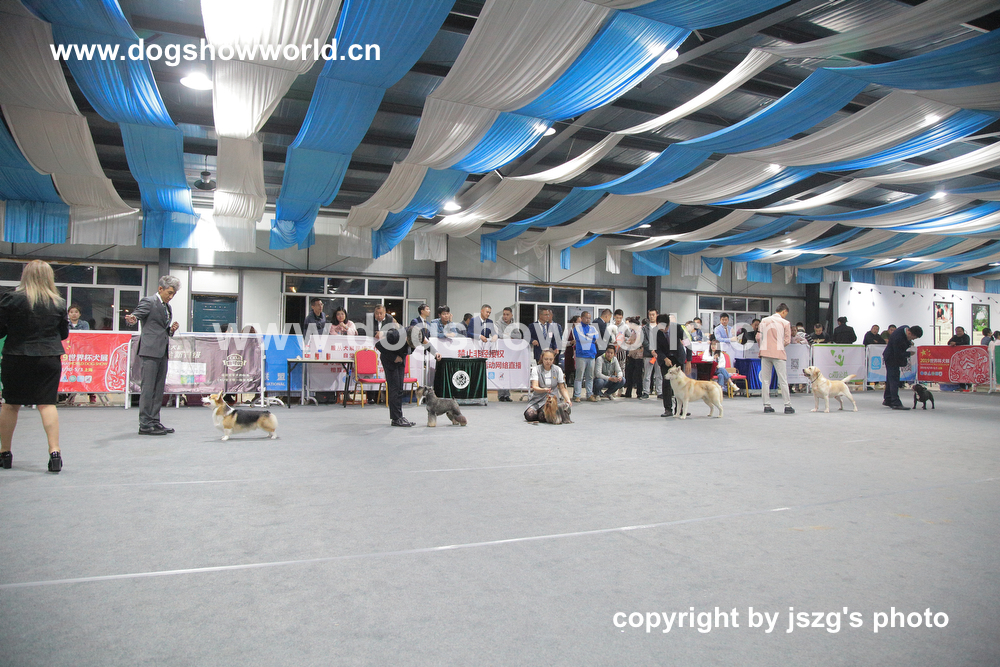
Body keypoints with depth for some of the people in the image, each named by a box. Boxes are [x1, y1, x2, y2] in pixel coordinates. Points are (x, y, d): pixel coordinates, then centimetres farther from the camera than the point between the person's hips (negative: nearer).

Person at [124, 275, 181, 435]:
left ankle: (155, 422, 17)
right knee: (148, 388, -7)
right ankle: (145, 425, -4)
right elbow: (136, 314, -18)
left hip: (162, 352, 9)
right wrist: (132, 319, -40)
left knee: (159, 389, 11)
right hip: (150, 351, -9)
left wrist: (172, 329, 6)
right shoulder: (148, 301, -4)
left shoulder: (167, 307, 21)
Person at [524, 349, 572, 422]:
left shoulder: (558, 370, 3)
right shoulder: (536, 369, -2)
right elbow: (535, 387, -14)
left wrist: (568, 400, -13)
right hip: (538, 398, 0)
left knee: (543, 417, -30)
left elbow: (562, 388, 5)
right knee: (529, 415, -28)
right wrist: (544, 390, -36)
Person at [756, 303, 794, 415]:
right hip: (778, 353, -3)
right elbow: (787, 340, -2)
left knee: (765, 380, 7)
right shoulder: (785, 323, -1)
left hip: (765, 352, 3)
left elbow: (758, 337, 5)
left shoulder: (764, 321, 8)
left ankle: (767, 405, 7)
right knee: (783, 380, 2)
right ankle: (787, 405, 3)